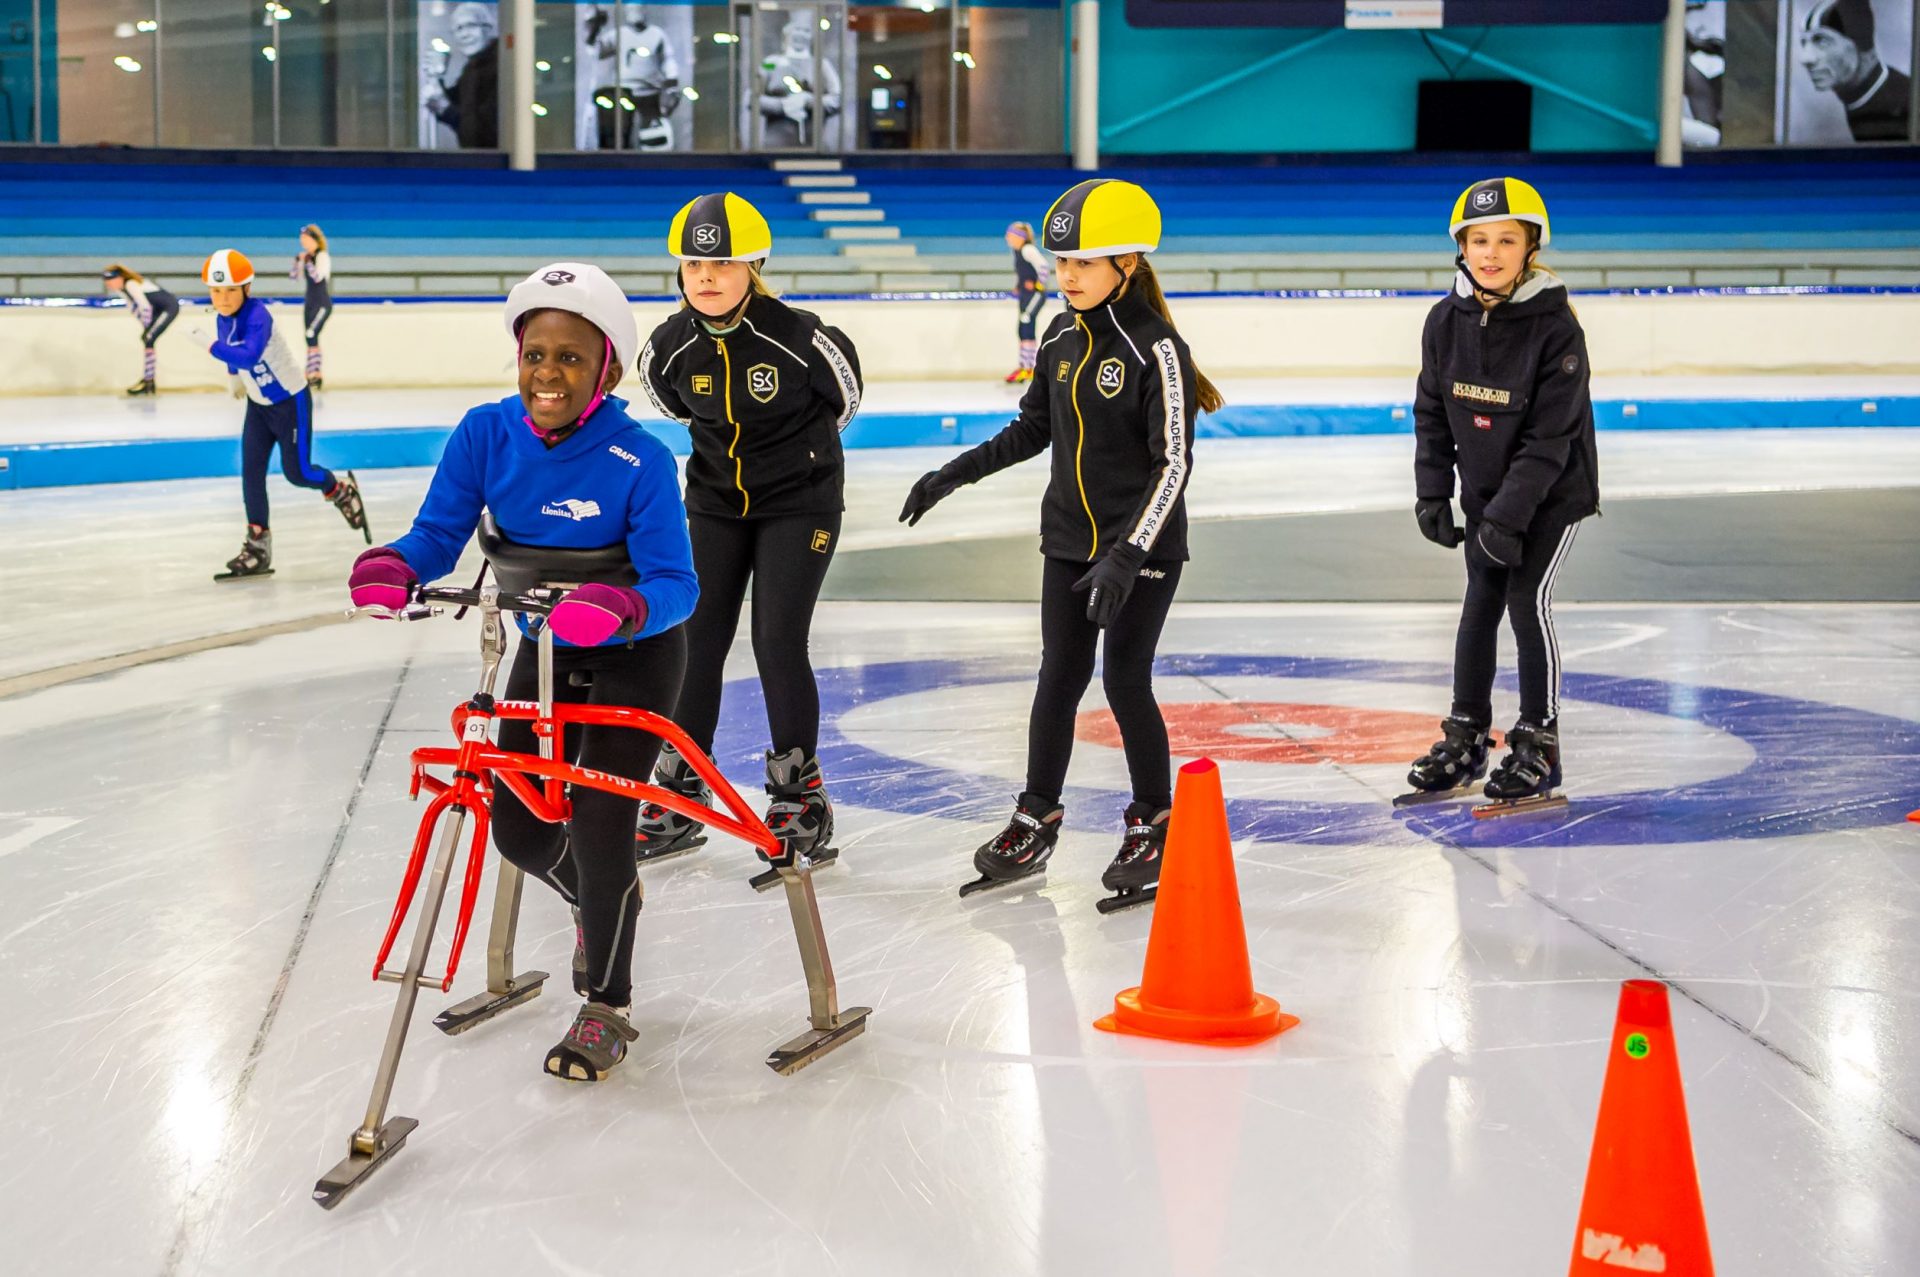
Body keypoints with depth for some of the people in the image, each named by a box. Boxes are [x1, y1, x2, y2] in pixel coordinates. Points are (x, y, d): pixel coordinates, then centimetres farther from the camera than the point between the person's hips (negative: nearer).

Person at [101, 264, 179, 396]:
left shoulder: (131, 285, -24)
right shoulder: (122, 288, 4)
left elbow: (145, 307, -24)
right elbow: (132, 307, 13)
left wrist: (147, 329, -14)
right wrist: (145, 327, 6)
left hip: (169, 307, -10)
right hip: (158, 309, 10)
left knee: (148, 340, -15)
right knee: (145, 339, 11)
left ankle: (148, 382, -13)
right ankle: (147, 379, 18)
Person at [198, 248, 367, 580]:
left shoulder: (257, 316, -30)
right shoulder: (223, 319, -5)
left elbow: (249, 355, -47)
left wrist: (212, 347, -41)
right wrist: (234, 376, 27)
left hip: (291, 401, -7)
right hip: (258, 404, 7)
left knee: (297, 472, 0)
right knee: (251, 470, -3)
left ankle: (341, 489, 33)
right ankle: (258, 545, -1)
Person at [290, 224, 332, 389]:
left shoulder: (322, 257, -12)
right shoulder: (308, 257, 9)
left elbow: (318, 276, -24)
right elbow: (296, 277, 10)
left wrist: (307, 261, -26)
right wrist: (298, 260, -2)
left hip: (322, 304, -8)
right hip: (310, 303, 8)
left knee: (311, 335, -17)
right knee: (312, 339, 9)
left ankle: (312, 374, -18)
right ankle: (316, 375, 15)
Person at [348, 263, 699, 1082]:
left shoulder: (640, 462, -28)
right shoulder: (487, 434, -17)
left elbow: (675, 584, -30)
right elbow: (439, 531, -16)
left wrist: (622, 608, -51)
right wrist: (395, 568, -38)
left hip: (635, 653, -4)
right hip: (545, 650, 5)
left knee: (598, 822, -12)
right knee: (521, 831, 6)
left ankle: (606, 1007, 11)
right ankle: (603, 902, 42)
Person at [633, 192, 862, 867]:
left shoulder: (798, 335, -22)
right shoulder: (670, 348, -10)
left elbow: (844, 396, -2)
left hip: (799, 502, -4)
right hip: (715, 503, 4)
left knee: (778, 643, -9)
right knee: (696, 642, 3)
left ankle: (800, 797, 7)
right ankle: (680, 798, 16)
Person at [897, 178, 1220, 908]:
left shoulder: (1156, 348, -17)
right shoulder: (1062, 339, 4)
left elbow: (1174, 464, -19)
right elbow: (1033, 429, 17)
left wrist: (1128, 556, -25)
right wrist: (955, 475, 10)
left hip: (1143, 547, -6)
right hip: (1069, 540, 6)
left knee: (1125, 682, -1)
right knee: (1059, 676, 10)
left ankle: (1153, 826, 16)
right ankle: (1036, 821, 20)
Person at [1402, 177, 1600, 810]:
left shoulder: (1555, 327, -22)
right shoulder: (1447, 319, -7)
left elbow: (1549, 437, -22)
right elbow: (1431, 412, 4)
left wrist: (1508, 517, -24)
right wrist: (1432, 494, -1)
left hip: (1552, 492, -5)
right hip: (1483, 490, 5)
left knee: (1527, 601, -8)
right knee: (1480, 603, 9)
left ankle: (1539, 743, 6)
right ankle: (1466, 739, 21)